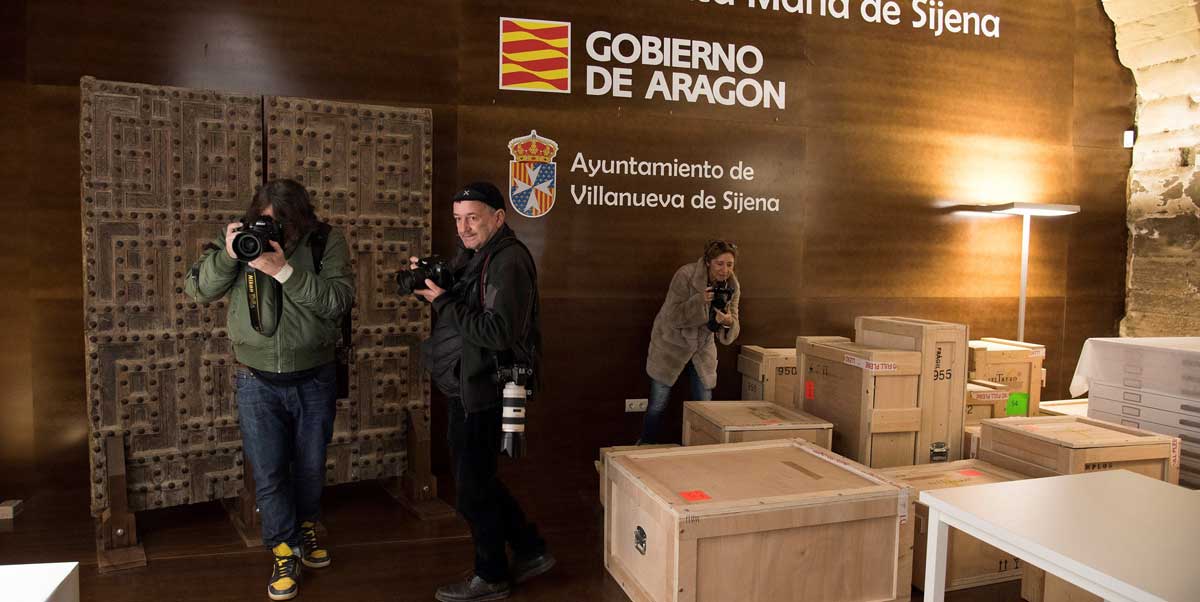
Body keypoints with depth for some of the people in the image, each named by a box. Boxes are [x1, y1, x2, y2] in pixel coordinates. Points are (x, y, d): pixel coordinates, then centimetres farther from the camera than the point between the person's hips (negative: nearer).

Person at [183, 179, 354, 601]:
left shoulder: (326, 242, -10)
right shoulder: (240, 238, -4)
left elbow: (339, 300, -21)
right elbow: (199, 291, -5)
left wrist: (284, 270, -29)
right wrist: (227, 254, -21)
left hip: (315, 379, 0)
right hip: (258, 381, 1)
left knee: (310, 466, 17)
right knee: (268, 472, 4)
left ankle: (306, 528, 43)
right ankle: (286, 553, 23)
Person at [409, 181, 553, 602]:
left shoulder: (508, 262, -19)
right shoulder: (473, 256, 11)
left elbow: (499, 332, -28)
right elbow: (459, 309, 15)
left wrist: (443, 301, -23)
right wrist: (427, 282, -3)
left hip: (482, 392, -10)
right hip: (466, 389, 10)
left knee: (473, 488, 4)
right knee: (477, 479, 19)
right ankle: (531, 551, 33)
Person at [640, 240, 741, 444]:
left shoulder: (732, 286, -9)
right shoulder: (686, 275, -24)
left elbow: (733, 328, -9)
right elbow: (673, 317, -24)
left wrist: (728, 322, -33)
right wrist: (699, 301, -38)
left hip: (703, 347, 4)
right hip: (671, 344, -4)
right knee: (658, 404, 3)